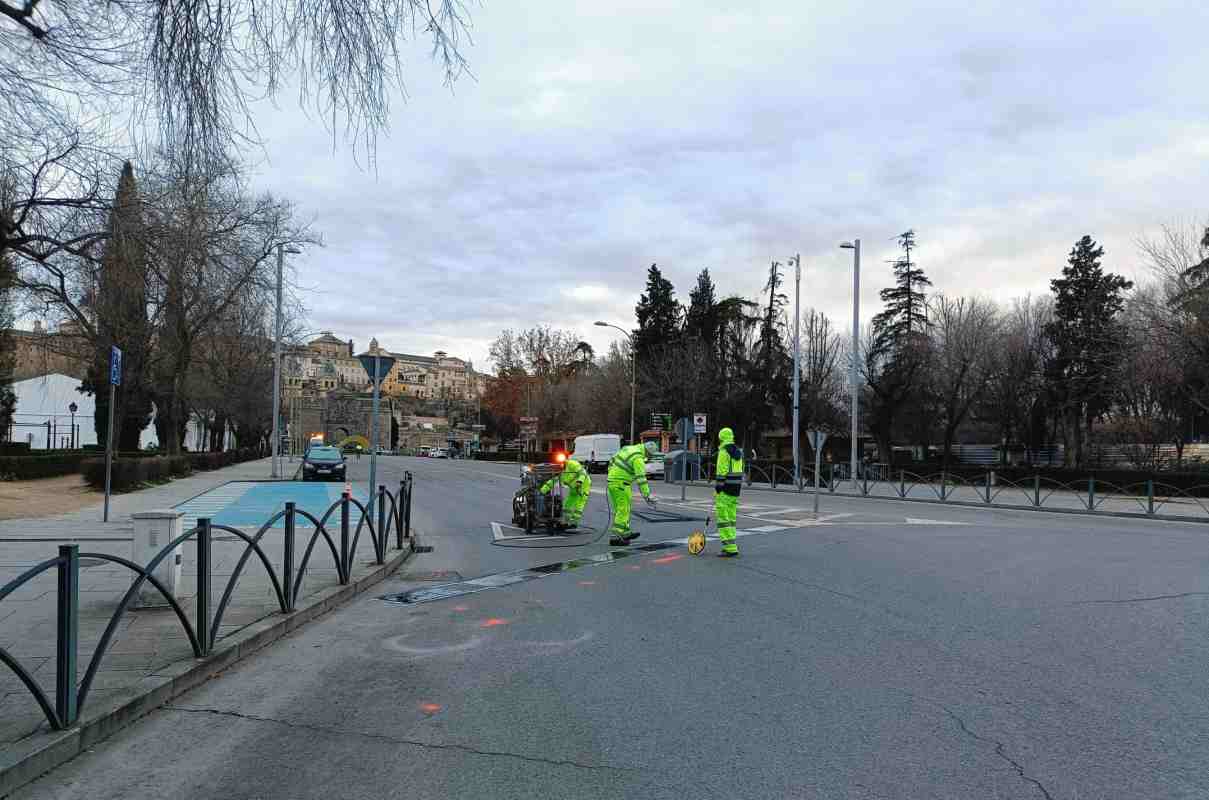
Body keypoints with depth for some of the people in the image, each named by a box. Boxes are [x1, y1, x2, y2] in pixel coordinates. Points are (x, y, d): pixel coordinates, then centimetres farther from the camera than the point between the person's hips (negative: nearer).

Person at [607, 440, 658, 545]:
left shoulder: (628, 448, 12)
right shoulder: (638, 458, -15)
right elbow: (641, 478, -19)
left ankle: (625, 533, 24)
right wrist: (647, 495, -17)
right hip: (621, 484, -9)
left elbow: (612, 461, 21)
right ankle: (615, 537, -7)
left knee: (619, 510, 15)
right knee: (623, 510, -5)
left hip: (611, 480, 9)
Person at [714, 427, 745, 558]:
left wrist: (717, 490, -13)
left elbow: (721, 472, -17)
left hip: (725, 489, -9)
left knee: (723, 518, -6)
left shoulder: (724, 452, -13)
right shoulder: (738, 452, 13)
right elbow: (740, 472, 16)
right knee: (731, 518, 15)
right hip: (735, 489, 9)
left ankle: (730, 548, -10)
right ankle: (731, 546, 18)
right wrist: (738, 489, 20)